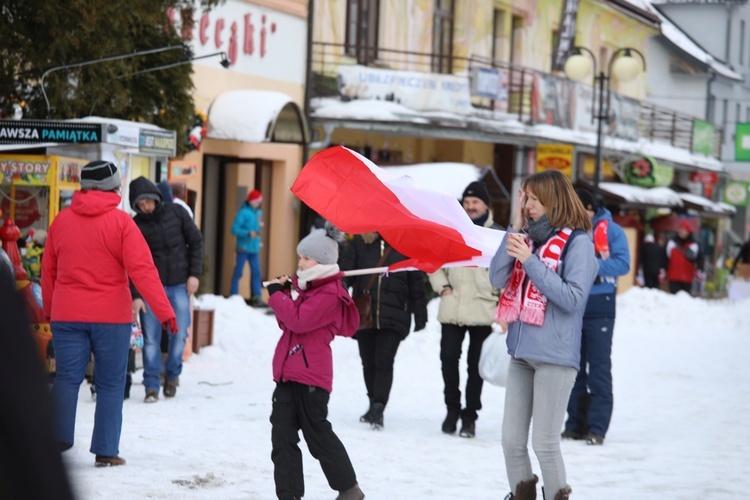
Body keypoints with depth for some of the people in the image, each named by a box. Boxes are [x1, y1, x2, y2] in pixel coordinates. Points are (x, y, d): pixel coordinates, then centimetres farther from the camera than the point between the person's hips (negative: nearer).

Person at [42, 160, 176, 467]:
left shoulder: (61, 220, 4)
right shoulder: (120, 222, -8)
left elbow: (48, 269, 12)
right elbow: (142, 270, -13)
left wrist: (49, 310, 24)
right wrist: (165, 312, -12)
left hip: (67, 315, 3)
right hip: (111, 316, -3)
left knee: (67, 379, 6)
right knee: (110, 384, 5)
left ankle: (57, 442, -4)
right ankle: (106, 451, 5)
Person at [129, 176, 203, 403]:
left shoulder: (176, 212, -2)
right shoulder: (136, 225, -5)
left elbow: (196, 242, 5)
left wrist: (194, 274, -2)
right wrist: (136, 296, -14)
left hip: (180, 285, 1)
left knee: (179, 334, -1)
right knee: (151, 338, -4)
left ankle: (172, 375, 20)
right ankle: (152, 385, 2)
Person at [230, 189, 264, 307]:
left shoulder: (258, 212, 11)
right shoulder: (243, 213, -11)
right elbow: (234, 229, -16)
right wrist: (248, 233, -24)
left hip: (254, 248, 7)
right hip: (243, 247, -7)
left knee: (256, 272, 3)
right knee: (238, 273, -2)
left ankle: (256, 297, 4)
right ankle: (233, 297, 3)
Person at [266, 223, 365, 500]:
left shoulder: (329, 294, -14)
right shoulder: (311, 289, 17)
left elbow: (298, 321, -24)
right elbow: (287, 323, 20)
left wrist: (277, 295, -12)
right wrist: (283, 294, 6)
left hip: (311, 376, -9)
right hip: (289, 373, 9)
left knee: (317, 435, 2)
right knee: (282, 437, 4)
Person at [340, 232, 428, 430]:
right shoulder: (359, 243, 6)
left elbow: (416, 281, 7)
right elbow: (345, 271, 3)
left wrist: (420, 315, 7)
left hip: (393, 316, -3)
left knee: (384, 361, -13)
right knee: (368, 362, 11)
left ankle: (378, 408, -17)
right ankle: (375, 406, 26)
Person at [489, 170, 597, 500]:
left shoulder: (577, 243, -7)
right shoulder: (530, 237, 11)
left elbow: (573, 298, -16)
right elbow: (497, 280, 4)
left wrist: (530, 261, -18)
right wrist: (515, 230, -2)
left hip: (555, 355, -7)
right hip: (521, 352, 7)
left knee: (544, 442, -3)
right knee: (512, 439, 9)